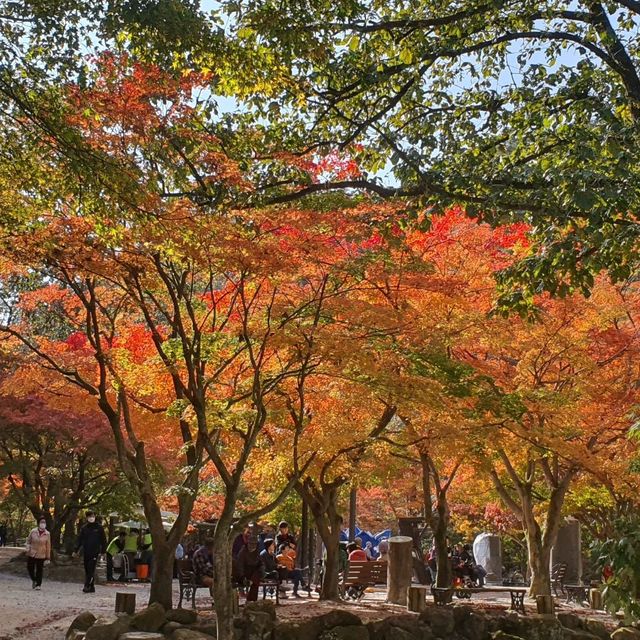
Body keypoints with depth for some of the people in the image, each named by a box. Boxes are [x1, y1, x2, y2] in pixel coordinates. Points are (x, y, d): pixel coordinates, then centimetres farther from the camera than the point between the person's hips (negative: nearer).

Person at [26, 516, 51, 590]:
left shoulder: (47, 534, -5)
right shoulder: (33, 531, -3)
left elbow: (48, 546, -1)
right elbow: (28, 540, 10)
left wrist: (47, 557, 1)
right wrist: (28, 548, -6)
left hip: (41, 555, -2)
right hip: (31, 554, 2)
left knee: (39, 570, 1)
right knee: (30, 568, 6)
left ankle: (38, 584, 13)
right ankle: (34, 580, 32)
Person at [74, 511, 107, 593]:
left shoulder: (99, 527, 0)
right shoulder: (84, 528, 8)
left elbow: (103, 540, 2)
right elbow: (80, 540, 10)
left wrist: (103, 551, -3)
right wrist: (76, 550, 4)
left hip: (95, 552, -4)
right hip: (86, 552, 4)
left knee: (91, 570, -11)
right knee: (87, 570, 6)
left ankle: (87, 586, -13)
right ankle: (91, 588, 13)